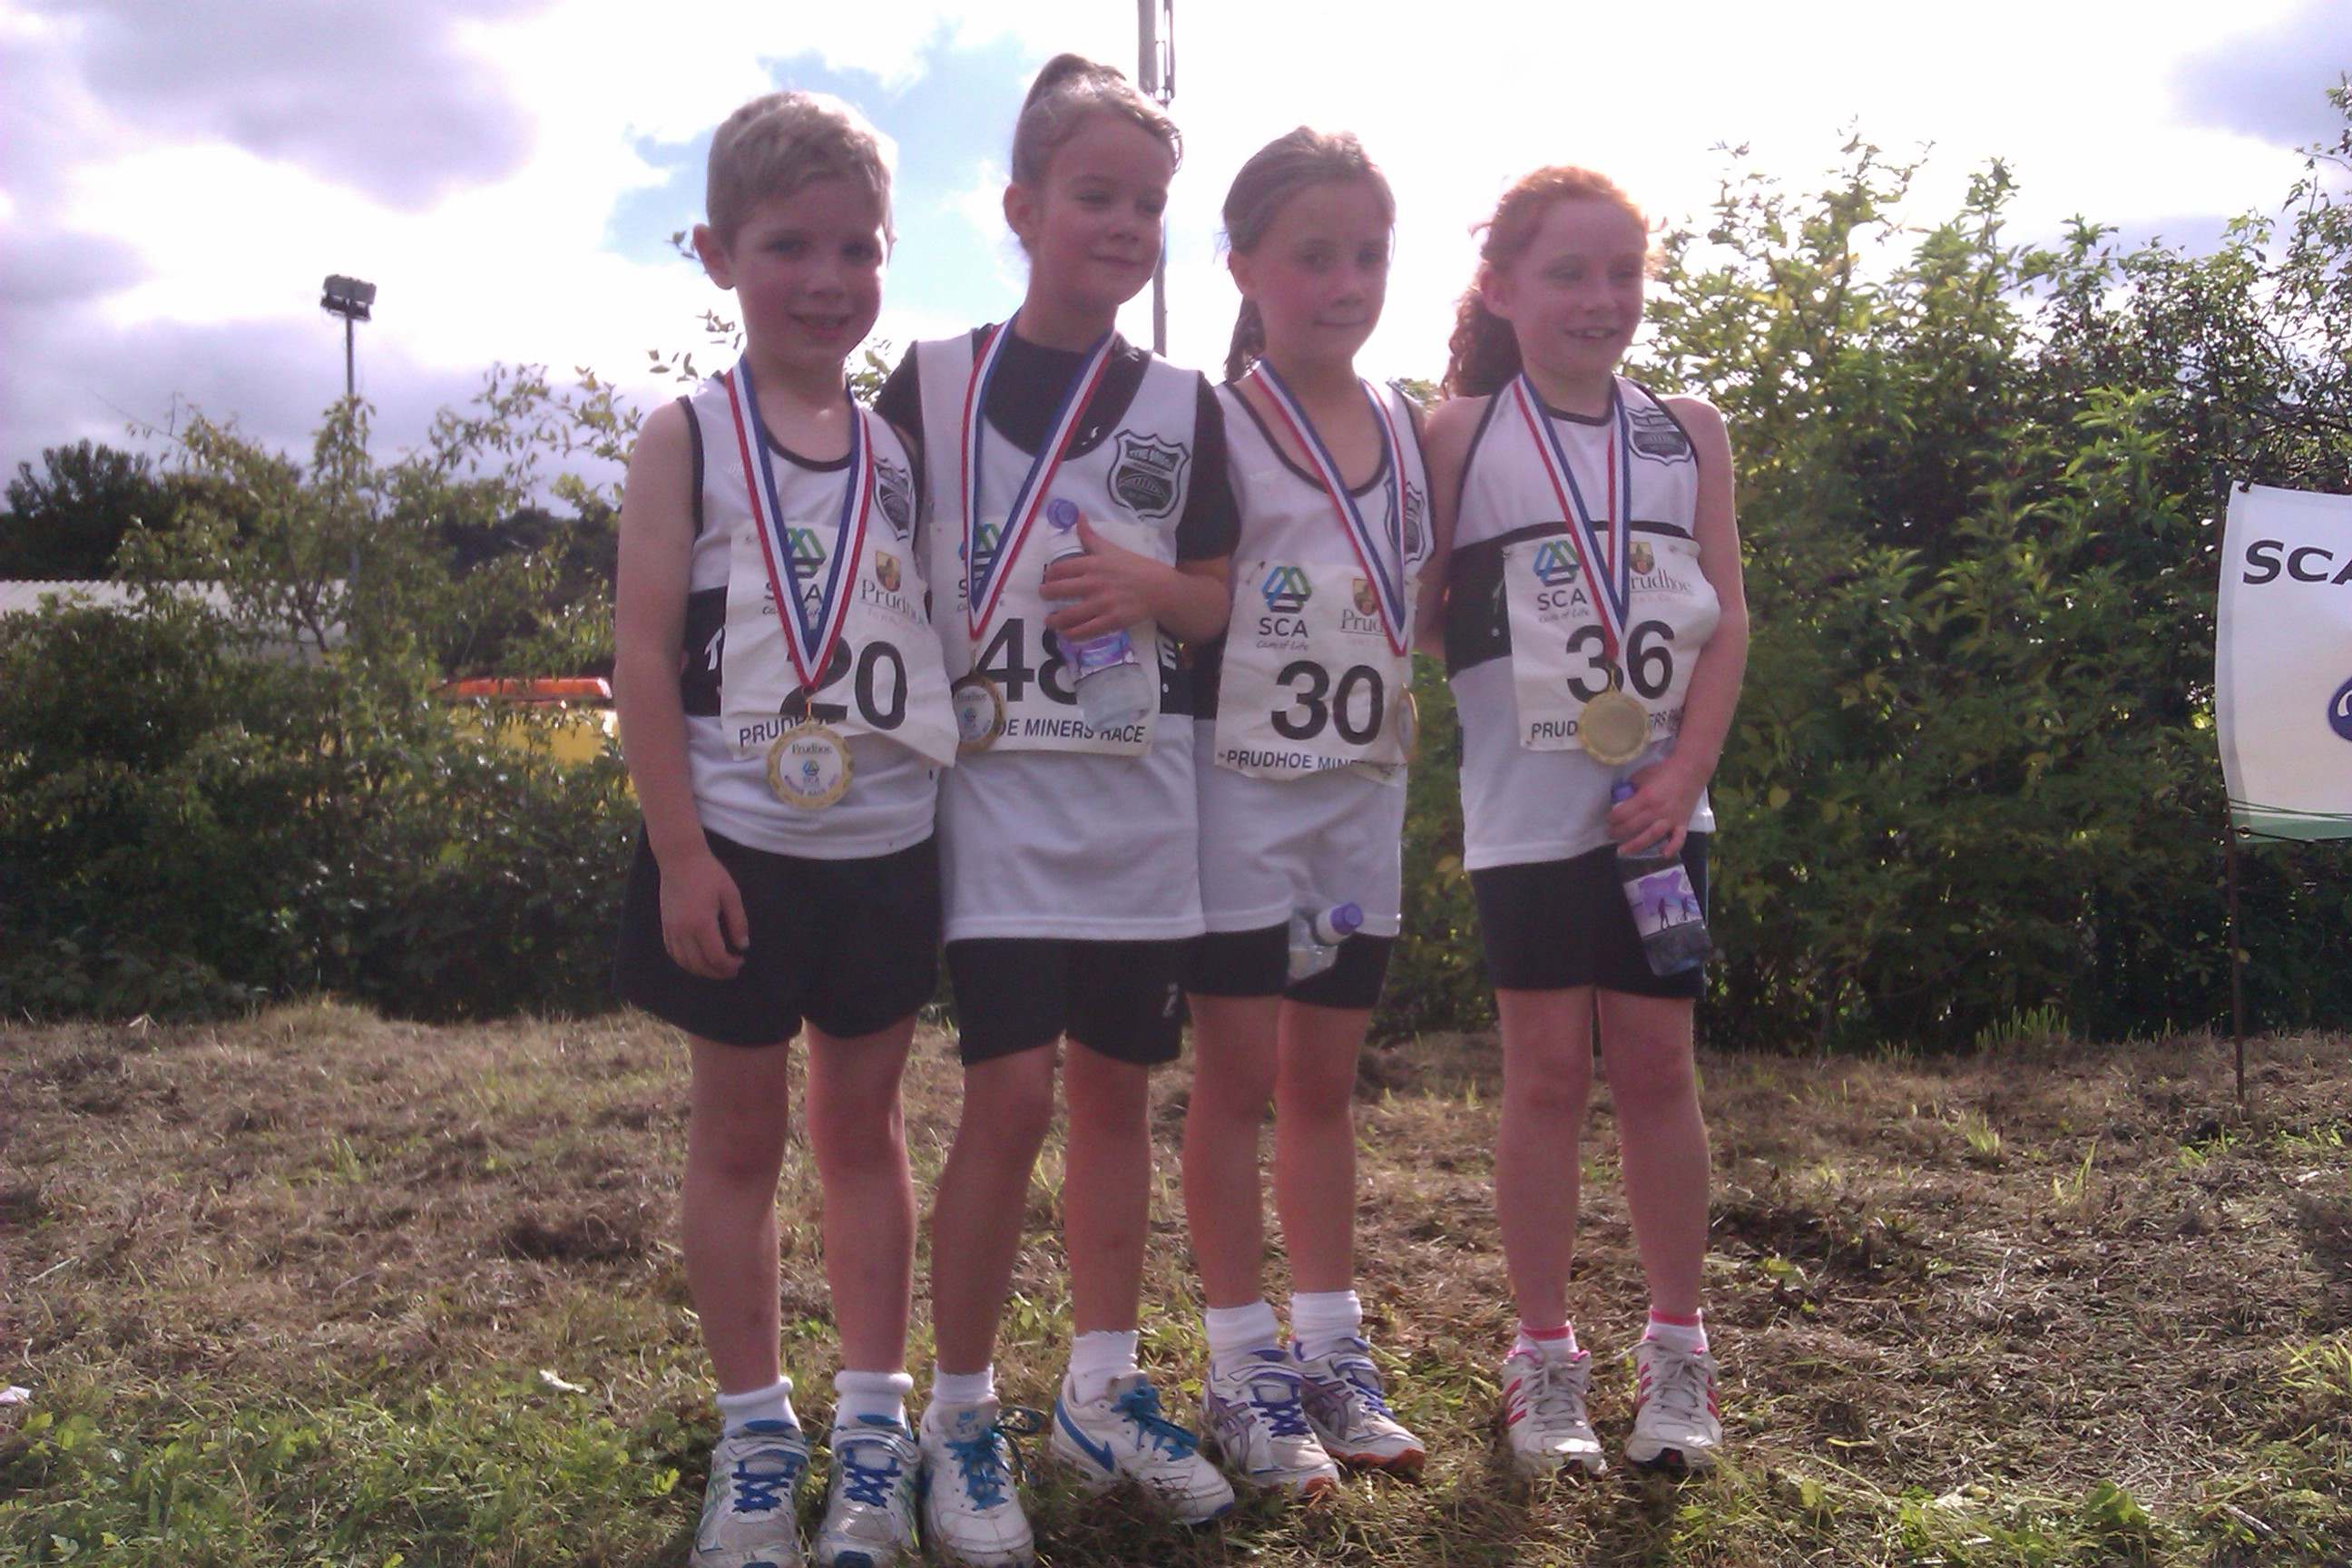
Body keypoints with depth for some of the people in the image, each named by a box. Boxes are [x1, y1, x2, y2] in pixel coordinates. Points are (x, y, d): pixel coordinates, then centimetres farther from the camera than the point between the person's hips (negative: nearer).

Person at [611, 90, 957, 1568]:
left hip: (891, 847, 3)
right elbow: (644, 649, -8)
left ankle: (874, 1411, 24)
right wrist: (680, 850, -13)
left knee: (865, 1122, 12)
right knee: (740, 1130, 9)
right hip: (742, 848, -2)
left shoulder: (905, 446, 5)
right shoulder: (691, 436, -4)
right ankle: (755, 1429, 22)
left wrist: (961, 817, 3)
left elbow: (946, 637, 10)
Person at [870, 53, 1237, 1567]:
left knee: (1120, 1091, 9)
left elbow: (1227, 601, 12)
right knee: (1013, 1088, -10)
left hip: (1143, 796, 3)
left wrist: (1151, 586, -9)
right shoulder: (930, 383, 2)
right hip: (997, 790, -3)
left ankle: (1105, 1386, 25)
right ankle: (962, 1413, 7)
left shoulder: (1184, 407, 8)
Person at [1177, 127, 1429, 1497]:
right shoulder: (1213, 429, -8)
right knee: (1240, 1077, 1)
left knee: (1326, 1078, 12)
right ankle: (1244, 1361, 12)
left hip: (1366, 793, 5)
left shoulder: (1410, 430, 9)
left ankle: (1333, 1345, 22)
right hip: (1241, 786, -5)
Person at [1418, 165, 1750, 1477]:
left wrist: (1685, 776, -8)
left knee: (1658, 1061, 6)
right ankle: (1545, 1356, 15)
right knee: (1549, 1070, 2)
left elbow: (1726, 620, 3)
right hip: (1528, 803, -2)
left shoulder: (1689, 432, 6)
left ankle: (1679, 1348, 19)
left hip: (1659, 801, 2)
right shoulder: (1462, 435, -1)